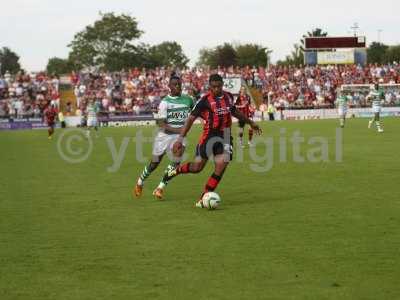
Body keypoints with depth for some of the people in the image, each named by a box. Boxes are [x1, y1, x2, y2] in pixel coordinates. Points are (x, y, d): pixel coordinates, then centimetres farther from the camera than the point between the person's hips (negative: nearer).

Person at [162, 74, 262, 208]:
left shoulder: (228, 97, 5)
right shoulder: (205, 100, -11)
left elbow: (235, 112, 26)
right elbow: (191, 118, -11)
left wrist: (251, 123, 34)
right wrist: (180, 139, -17)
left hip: (225, 137, 4)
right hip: (209, 135, -4)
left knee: (220, 168, -9)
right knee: (197, 167, -1)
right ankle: (176, 170, 31)